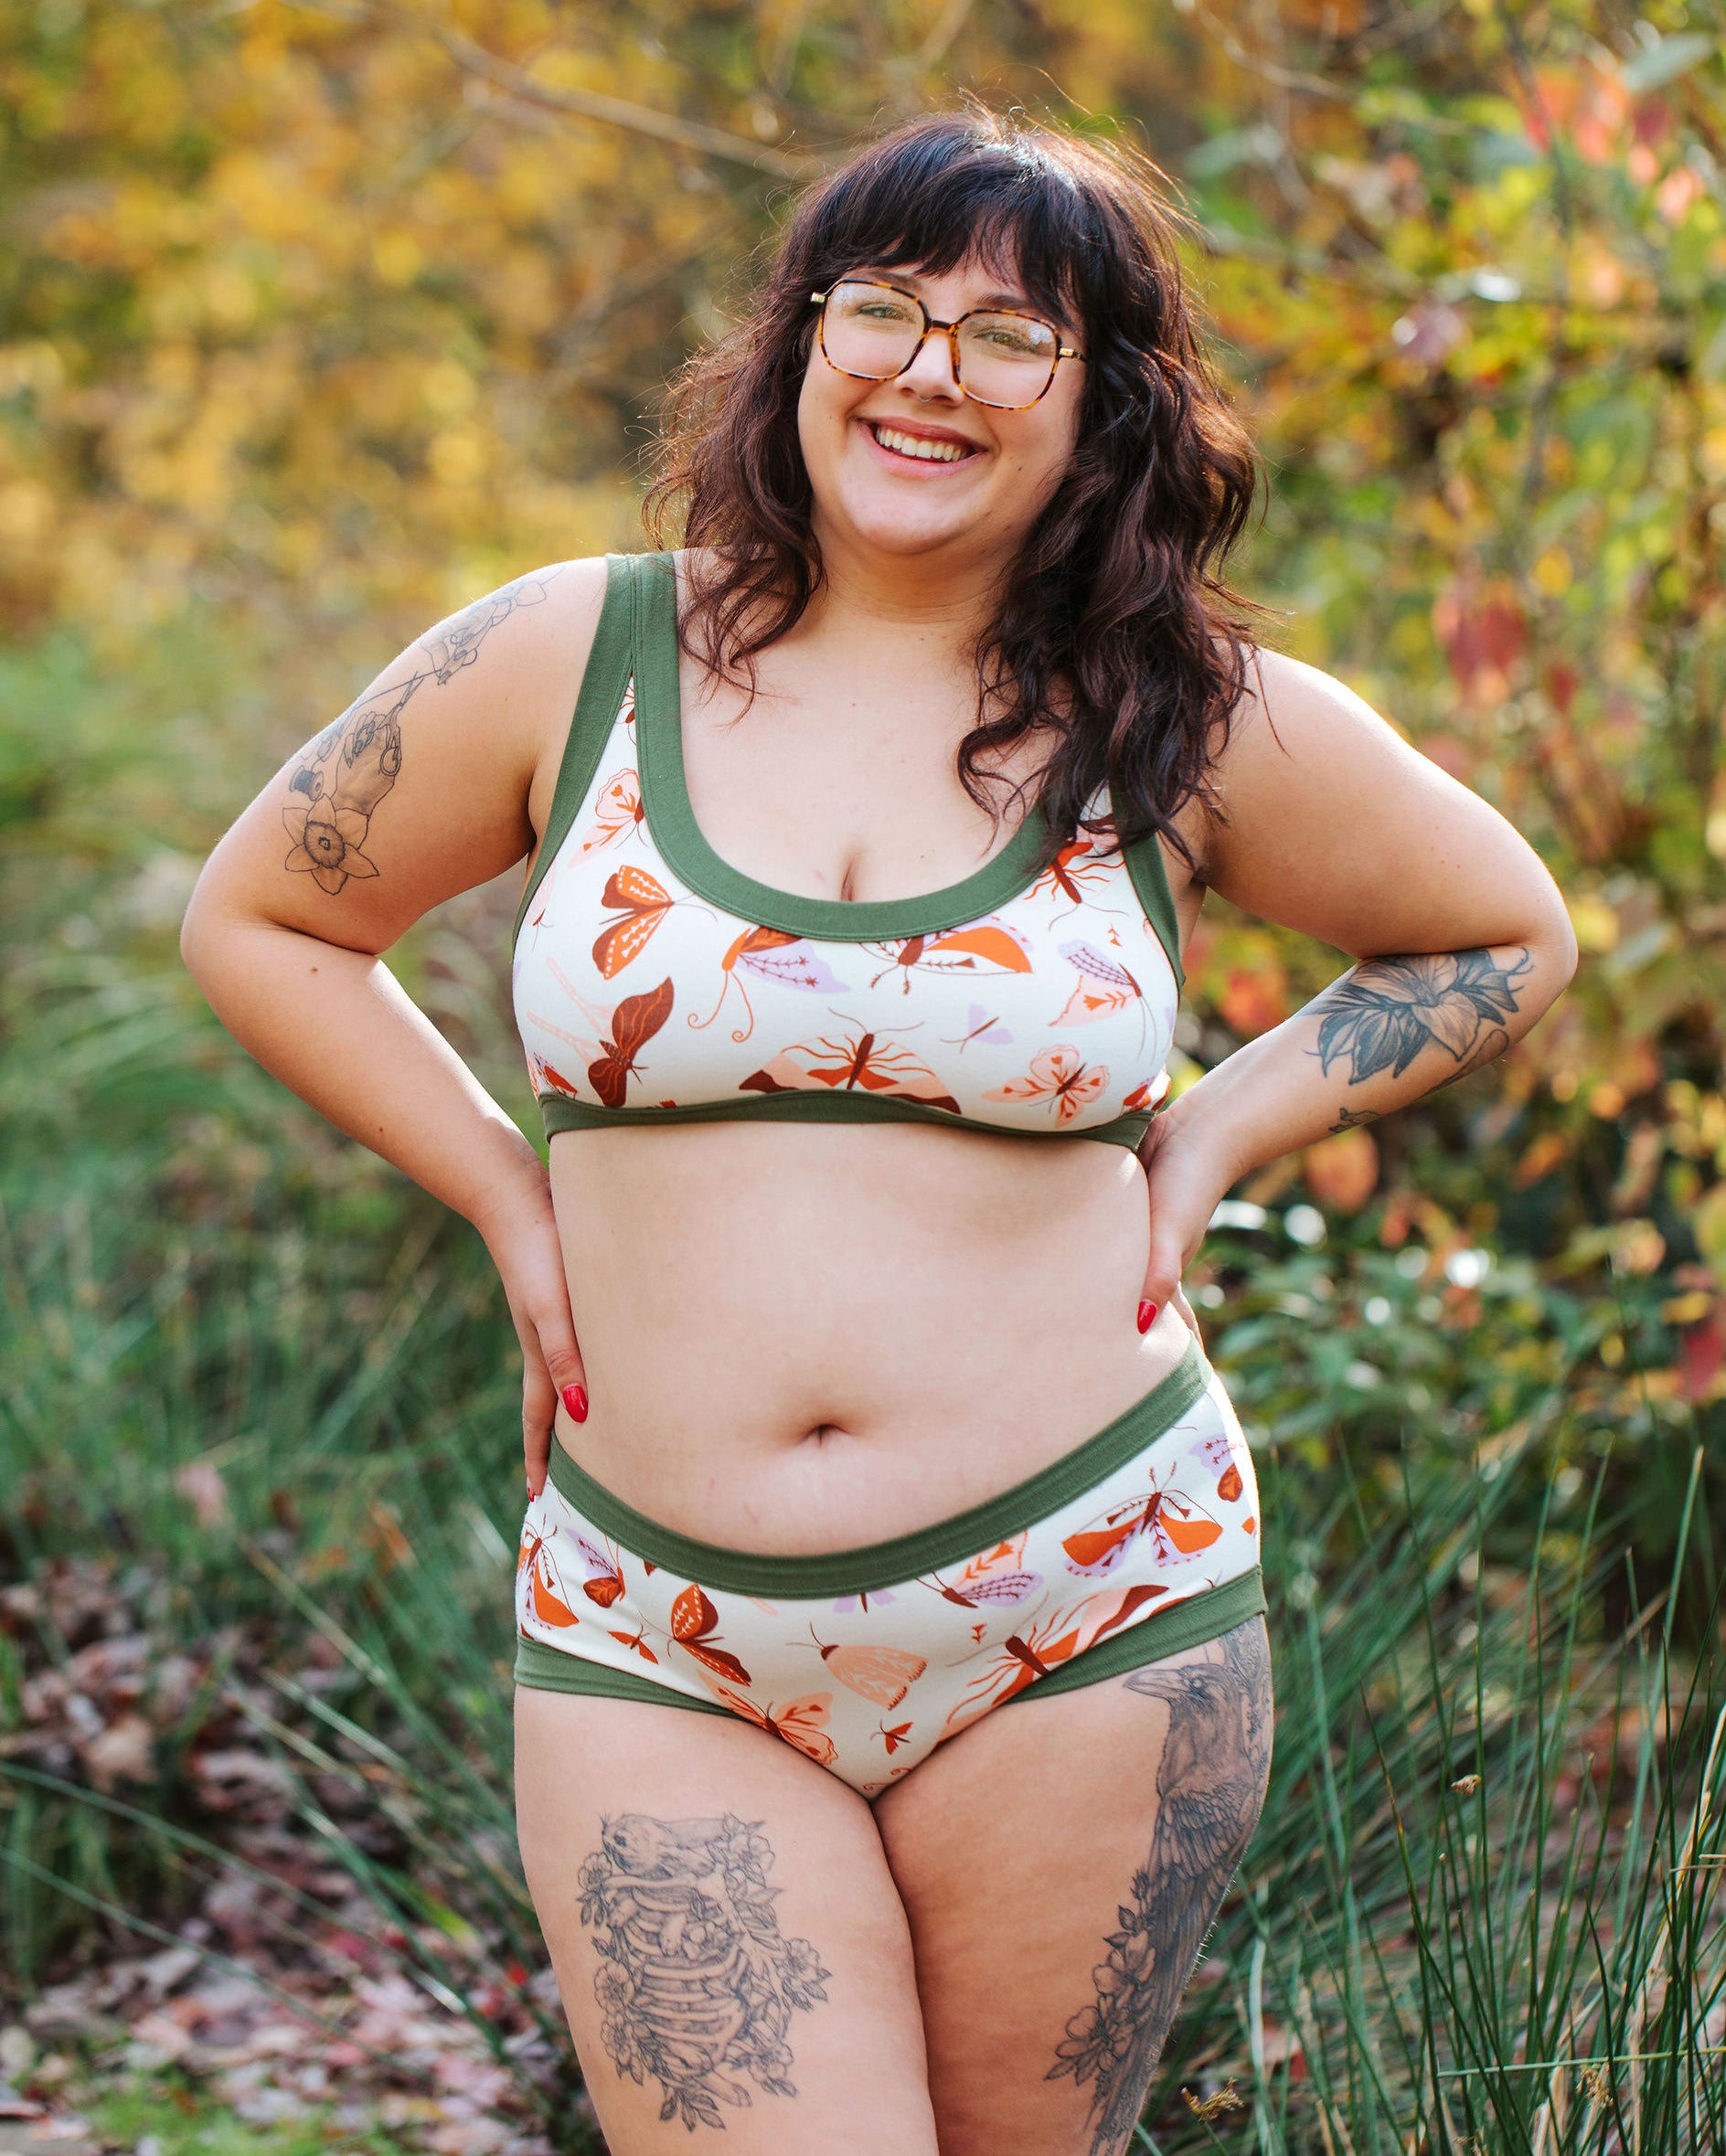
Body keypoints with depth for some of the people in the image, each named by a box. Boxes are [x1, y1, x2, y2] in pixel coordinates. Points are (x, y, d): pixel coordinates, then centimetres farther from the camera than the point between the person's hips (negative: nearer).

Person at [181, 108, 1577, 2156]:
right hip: (659, 1656, 0)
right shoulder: (569, 662, 2)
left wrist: (1215, 1136, 5)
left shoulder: (1199, 730, 2)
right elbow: (254, 919, 15)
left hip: (1086, 1621, 1)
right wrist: (505, 1193, 5)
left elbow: (1508, 937, 18)